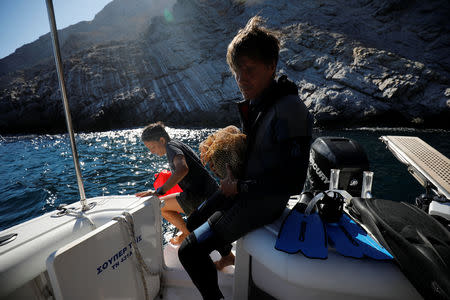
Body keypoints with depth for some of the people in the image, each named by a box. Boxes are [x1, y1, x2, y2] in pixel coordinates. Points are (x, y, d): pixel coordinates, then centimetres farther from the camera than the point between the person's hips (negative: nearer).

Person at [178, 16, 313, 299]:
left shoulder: (289, 110, -24)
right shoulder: (253, 103, 3)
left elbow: (292, 182, -25)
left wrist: (239, 187, -16)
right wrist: (232, 171, 1)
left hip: (265, 201, -8)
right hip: (241, 188, 9)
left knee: (190, 251, -11)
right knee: (194, 222, 23)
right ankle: (226, 253, 48)